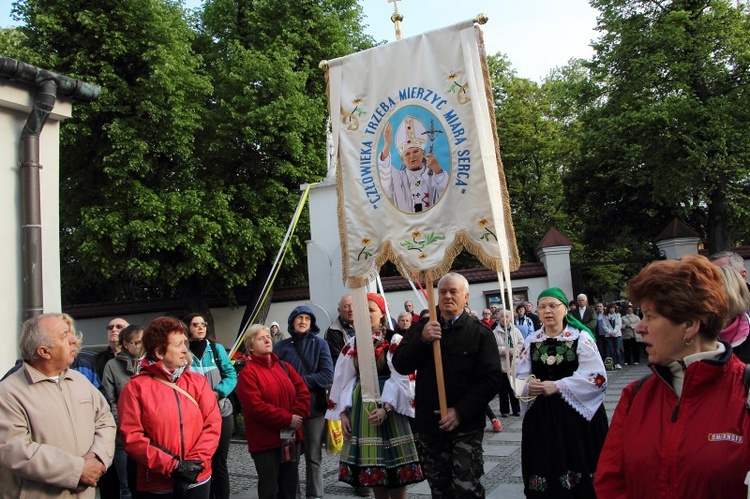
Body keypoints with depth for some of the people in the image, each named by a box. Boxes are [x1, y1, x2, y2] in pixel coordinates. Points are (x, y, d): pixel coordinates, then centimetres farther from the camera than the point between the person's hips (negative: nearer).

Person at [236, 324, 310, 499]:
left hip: (291, 436, 6)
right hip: (265, 440, -6)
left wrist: (297, 415, -12)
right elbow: (256, 406, -19)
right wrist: (287, 419, -19)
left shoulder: (285, 366, 10)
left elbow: (303, 392, 5)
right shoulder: (248, 373, -10)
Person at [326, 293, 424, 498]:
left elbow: (399, 379, -12)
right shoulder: (353, 343, 9)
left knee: (395, 476, 1)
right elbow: (345, 379, 7)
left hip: (387, 407, -4)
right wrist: (343, 412, 0)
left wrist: (386, 408, -22)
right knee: (373, 472, 10)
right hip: (360, 406, 4)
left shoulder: (395, 341, -5)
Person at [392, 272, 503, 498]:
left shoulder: (480, 333, -1)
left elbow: (491, 378, -8)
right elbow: (400, 365, -1)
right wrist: (421, 339, -18)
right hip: (428, 424, 3)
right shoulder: (422, 329, 8)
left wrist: (460, 412, -16)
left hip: (466, 425, -3)